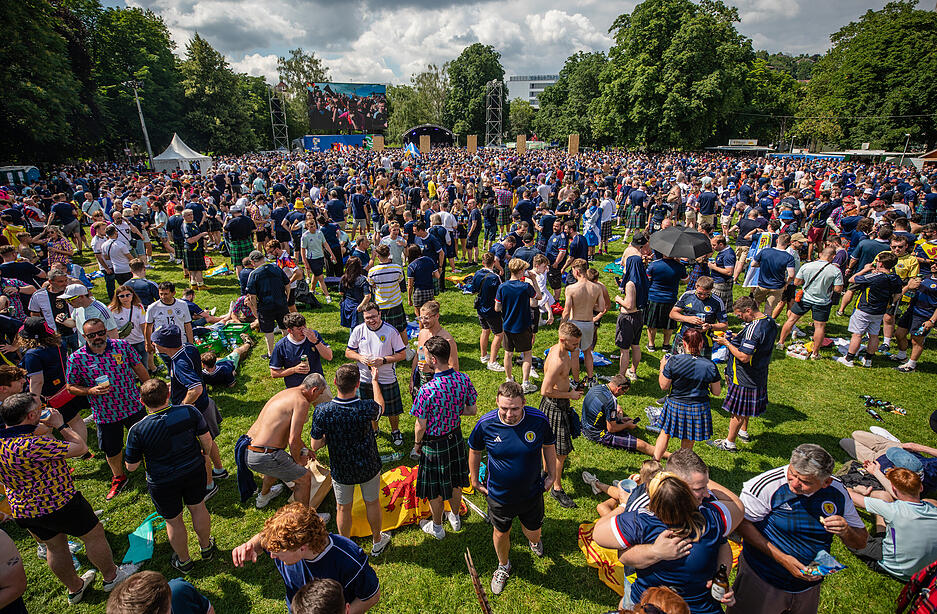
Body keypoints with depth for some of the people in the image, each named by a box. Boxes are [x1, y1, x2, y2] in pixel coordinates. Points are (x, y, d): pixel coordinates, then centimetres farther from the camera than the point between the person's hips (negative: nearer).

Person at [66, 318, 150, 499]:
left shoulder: (122, 346, -9)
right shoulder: (76, 358, -11)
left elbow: (139, 368, 2)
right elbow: (71, 387, -1)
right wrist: (91, 391, -20)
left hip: (133, 406, 0)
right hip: (105, 414, 0)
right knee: (112, 450, 17)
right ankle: (119, 478, 43)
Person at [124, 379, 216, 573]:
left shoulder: (137, 430, -24)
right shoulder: (189, 411, -20)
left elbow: (131, 467, -11)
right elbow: (206, 439, -8)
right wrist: (206, 454, 12)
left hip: (163, 482, -2)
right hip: (194, 471, 2)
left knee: (173, 521, 20)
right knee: (198, 508, 25)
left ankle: (184, 561, 43)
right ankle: (206, 547, 47)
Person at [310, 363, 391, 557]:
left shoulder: (322, 411, -27)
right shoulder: (366, 408, -28)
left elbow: (315, 446, -15)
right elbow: (380, 406, -2)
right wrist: (374, 380, 11)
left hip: (341, 470, 1)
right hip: (369, 467, 0)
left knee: (343, 508, 24)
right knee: (372, 504, 24)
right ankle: (377, 542, 45)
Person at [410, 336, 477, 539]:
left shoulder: (427, 390, -32)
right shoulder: (464, 379, -16)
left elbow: (421, 425, -19)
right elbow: (472, 410, -3)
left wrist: (417, 444, -1)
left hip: (434, 444, -5)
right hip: (456, 437, 5)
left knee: (435, 490, 18)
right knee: (455, 482, 26)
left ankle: (437, 527, 39)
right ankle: (455, 517, 48)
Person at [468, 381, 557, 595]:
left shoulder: (539, 420, -22)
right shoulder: (485, 424, -23)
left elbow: (549, 446, -1)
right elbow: (474, 451, -2)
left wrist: (551, 476, 4)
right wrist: (475, 481, 5)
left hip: (532, 493, 1)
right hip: (499, 495, 0)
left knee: (533, 531, 20)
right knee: (501, 533, 20)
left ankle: (534, 540, 59)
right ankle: (503, 566, 52)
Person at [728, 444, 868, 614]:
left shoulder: (837, 493, -9)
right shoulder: (767, 485, -25)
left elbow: (861, 542, 3)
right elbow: (742, 522, -21)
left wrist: (846, 531, -20)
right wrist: (781, 558, -26)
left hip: (809, 585, 4)